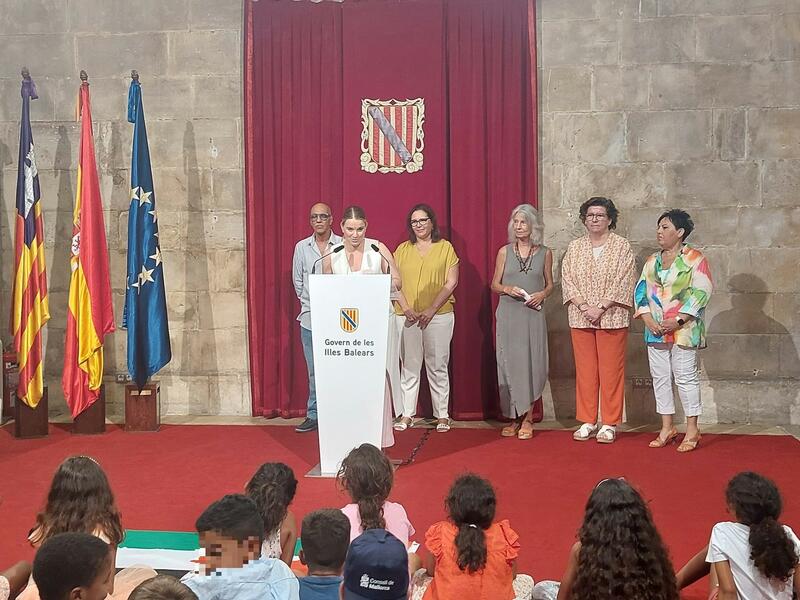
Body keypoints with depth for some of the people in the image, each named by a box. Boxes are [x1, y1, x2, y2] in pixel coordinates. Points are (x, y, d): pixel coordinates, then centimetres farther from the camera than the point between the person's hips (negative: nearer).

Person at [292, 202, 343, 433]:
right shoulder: (301, 247, 8)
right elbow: (297, 280, 15)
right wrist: (309, 303, 7)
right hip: (310, 317, 3)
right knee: (315, 371, 7)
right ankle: (313, 415, 13)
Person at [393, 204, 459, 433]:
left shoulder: (445, 248, 4)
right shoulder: (403, 249, 10)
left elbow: (451, 283, -1)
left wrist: (431, 310, -9)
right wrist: (406, 308, -7)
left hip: (439, 316, -2)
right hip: (406, 316, 2)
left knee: (438, 366, 2)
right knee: (409, 366, 3)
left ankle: (442, 415, 8)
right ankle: (407, 414, 10)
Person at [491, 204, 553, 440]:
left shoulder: (544, 253, 6)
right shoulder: (504, 252, 5)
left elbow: (550, 285, 13)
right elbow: (495, 285, 9)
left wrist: (542, 294, -7)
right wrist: (508, 289, -11)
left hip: (533, 314, 0)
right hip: (508, 314, 1)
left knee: (532, 364, -2)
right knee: (508, 364, 0)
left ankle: (527, 419, 7)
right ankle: (513, 418, 9)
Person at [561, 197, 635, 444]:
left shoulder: (621, 246, 1)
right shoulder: (575, 247, 11)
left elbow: (623, 282, -7)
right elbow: (567, 280, 4)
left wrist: (600, 307, -15)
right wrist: (584, 306, -10)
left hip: (612, 318, -3)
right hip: (580, 319, 3)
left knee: (611, 371, -1)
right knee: (584, 370, 6)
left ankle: (609, 424, 6)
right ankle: (587, 422, 14)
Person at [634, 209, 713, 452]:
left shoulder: (695, 259, -4)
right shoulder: (652, 260, 14)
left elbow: (700, 292, -12)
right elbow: (641, 291, 11)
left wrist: (678, 320, -17)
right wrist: (647, 319, -5)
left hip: (684, 330, -6)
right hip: (655, 330, 6)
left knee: (686, 377, -3)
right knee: (660, 377, 7)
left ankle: (692, 430, 5)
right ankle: (667, 428, 16)